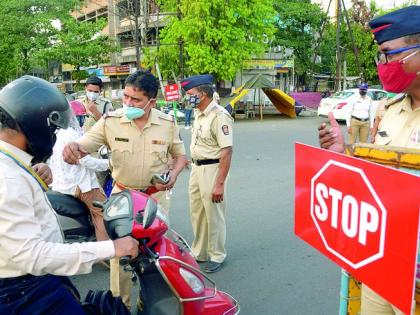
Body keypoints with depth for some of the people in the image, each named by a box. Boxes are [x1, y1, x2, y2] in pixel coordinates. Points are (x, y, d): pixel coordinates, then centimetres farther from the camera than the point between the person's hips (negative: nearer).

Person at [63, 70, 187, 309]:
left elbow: (180, 154, 6)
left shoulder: (168, 124, -7)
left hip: (157, 196, 1)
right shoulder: (111, 121, -10)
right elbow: (84, 146, -12)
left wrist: (174, 174, -13)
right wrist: (72, 147, -36)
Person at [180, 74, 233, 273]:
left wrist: (219, 184, -24)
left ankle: (216, 256, 21)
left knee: (214, 216, 3)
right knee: (197, 213, 18)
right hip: (196, 168, 9)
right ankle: (199, 252, 34)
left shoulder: (219, 116, -19)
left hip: (212, 169, -9)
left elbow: (226, 151, -23)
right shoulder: (198, 113, 10)